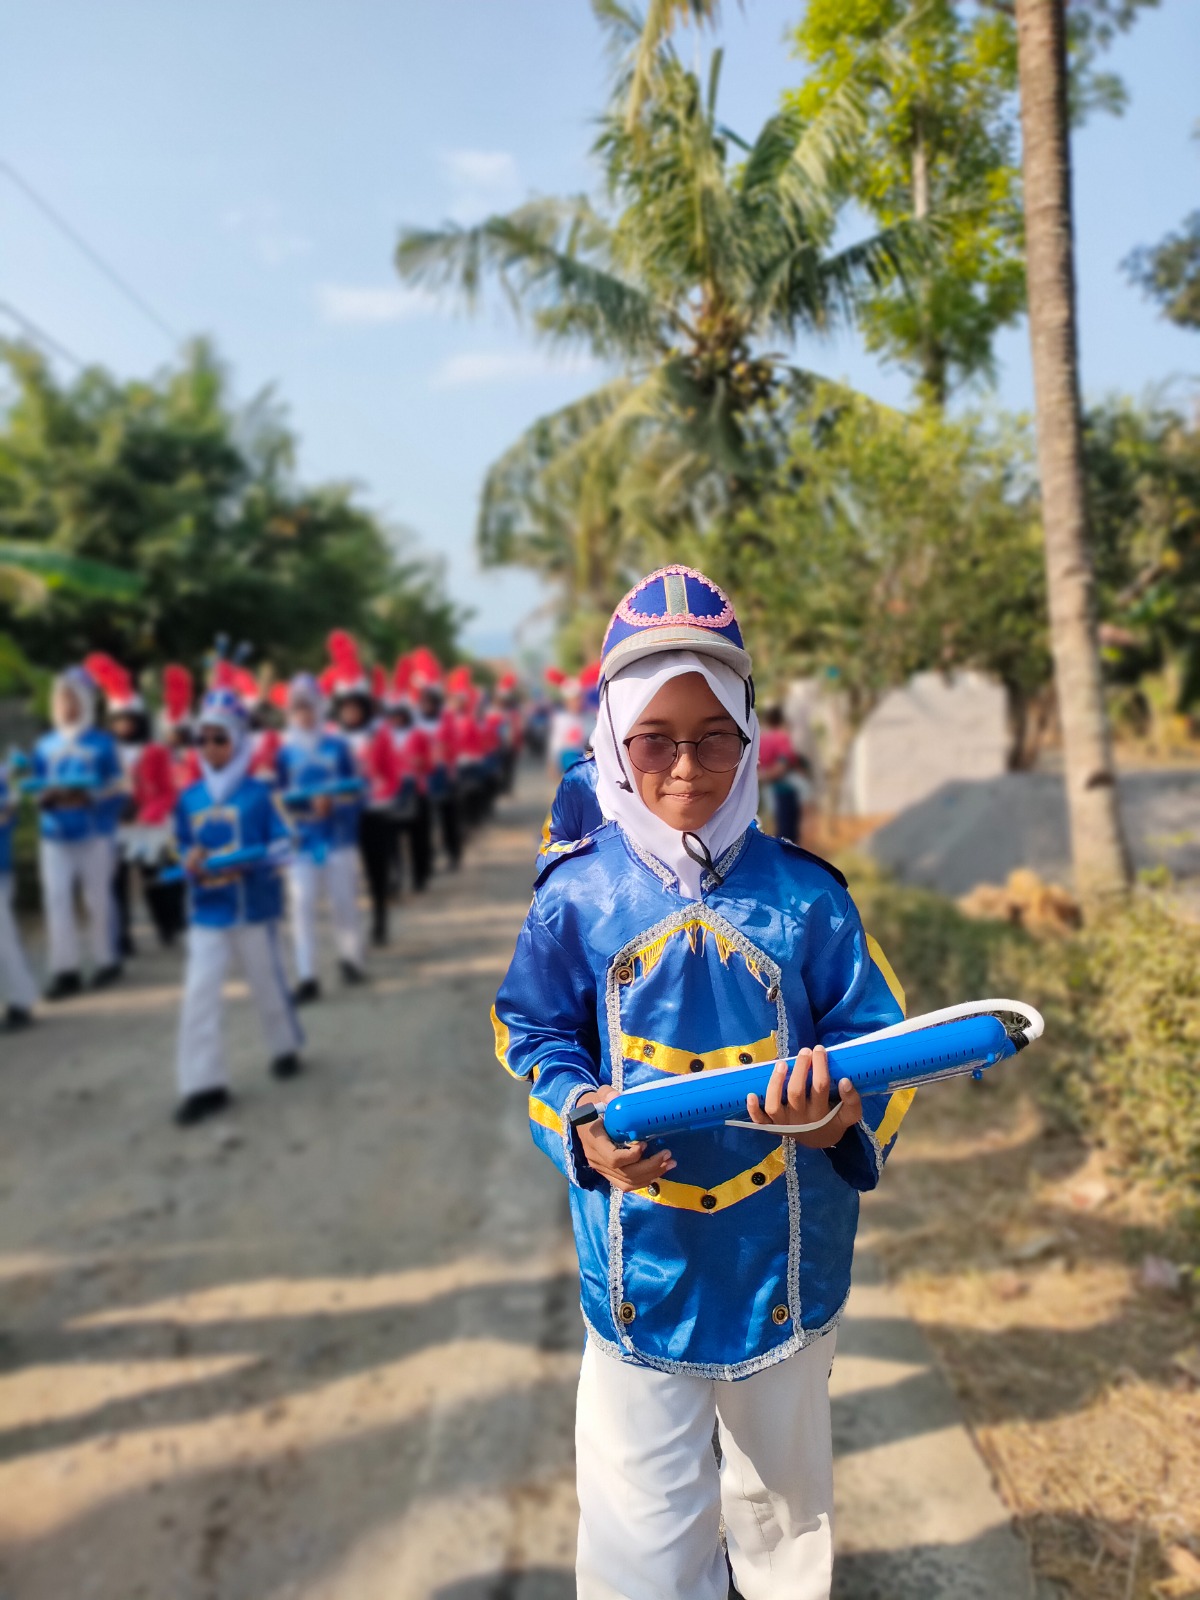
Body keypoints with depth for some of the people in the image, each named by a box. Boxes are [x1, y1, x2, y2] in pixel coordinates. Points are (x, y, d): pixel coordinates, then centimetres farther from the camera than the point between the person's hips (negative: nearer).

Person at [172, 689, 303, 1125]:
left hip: (255, 905, -2)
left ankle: (285, 1047, 38)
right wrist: (190, 862, -10)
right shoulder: (189, 798, 3)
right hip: (206, 909, 3)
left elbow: (282, 844, -6)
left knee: (266, 980, 14)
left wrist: (248, 862, -22)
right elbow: (185, 848, 12)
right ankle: (204, 1084, 2)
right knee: (199, 991, -5)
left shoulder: (258, 793, -7)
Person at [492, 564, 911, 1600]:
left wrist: (836, 1112, -26)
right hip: (639, 1268, -1)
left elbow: (876, 1042, -6)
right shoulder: (578, 896, -11)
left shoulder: (803, 894, -10)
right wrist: (582, 1124, -18)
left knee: (787, 1493, 29)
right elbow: (534, 1037, -1)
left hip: (785, 1259, 2)